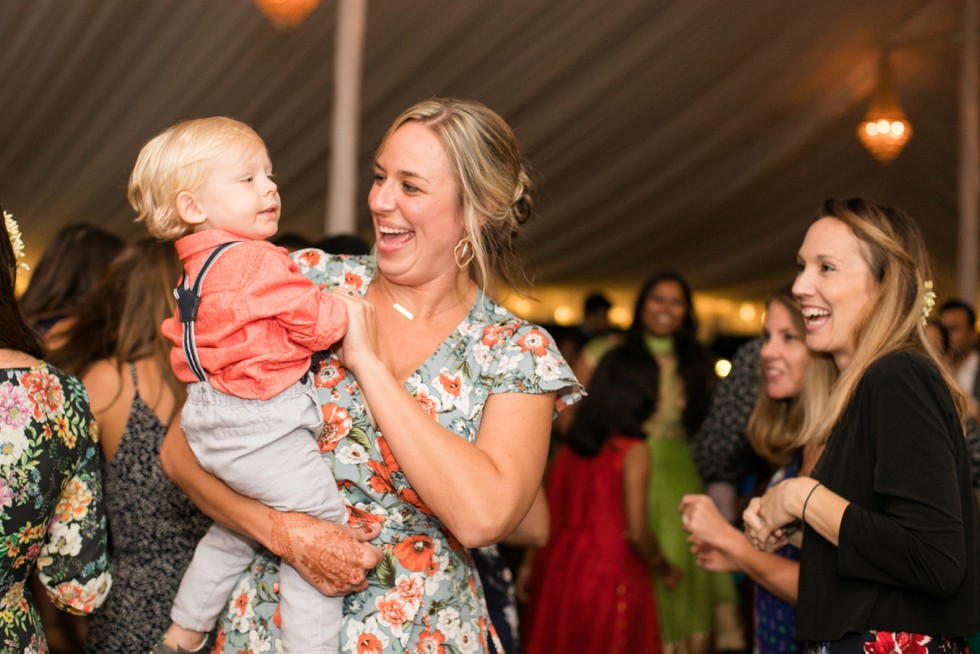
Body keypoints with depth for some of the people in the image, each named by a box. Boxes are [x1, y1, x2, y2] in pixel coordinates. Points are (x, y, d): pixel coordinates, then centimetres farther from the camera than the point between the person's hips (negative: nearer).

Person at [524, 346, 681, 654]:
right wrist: (665, 569, 5)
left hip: (558, 570, 5)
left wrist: (529, 566, 18)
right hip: (608, 576, -5)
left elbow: (547, 515, 7)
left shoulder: (569, 446, 4)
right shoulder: (632, 451, -11)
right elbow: (636, 532, -12)